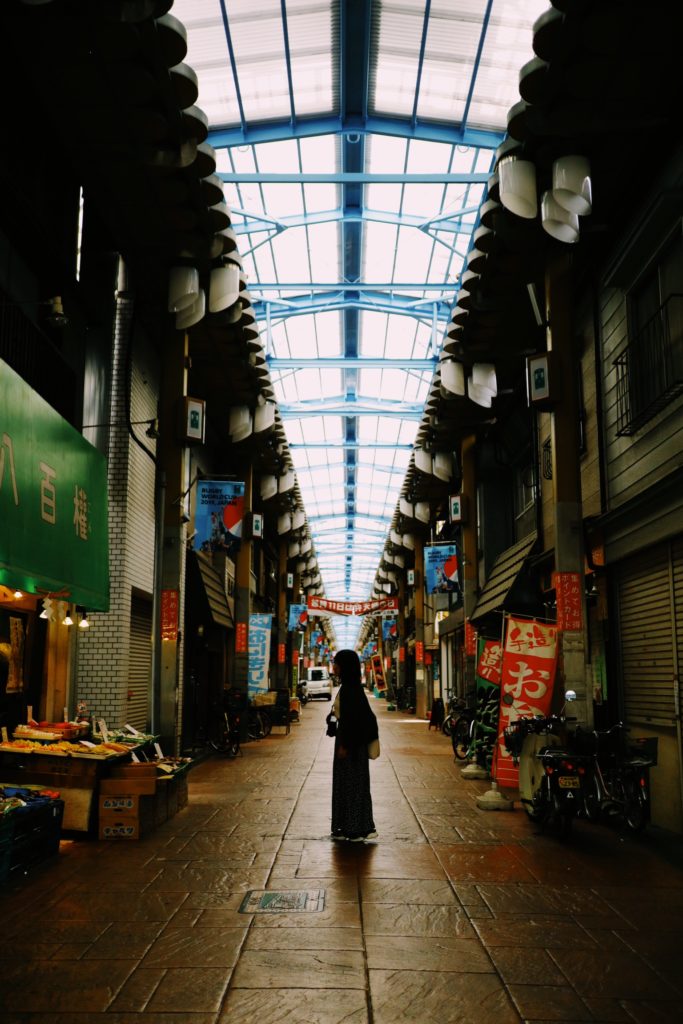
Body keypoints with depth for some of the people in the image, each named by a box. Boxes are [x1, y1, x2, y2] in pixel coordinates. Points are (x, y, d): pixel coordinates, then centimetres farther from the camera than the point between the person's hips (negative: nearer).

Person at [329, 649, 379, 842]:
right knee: (346, 782, 14)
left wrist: (344, 745, -19)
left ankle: (359, 829, 8)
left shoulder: (349, 688, -19)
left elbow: (350, 717, -22)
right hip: (351, 738, 10)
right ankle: (348, 827, 21)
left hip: (350, 740, -10)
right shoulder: (350, 685, 10)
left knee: (353, 782, -1)